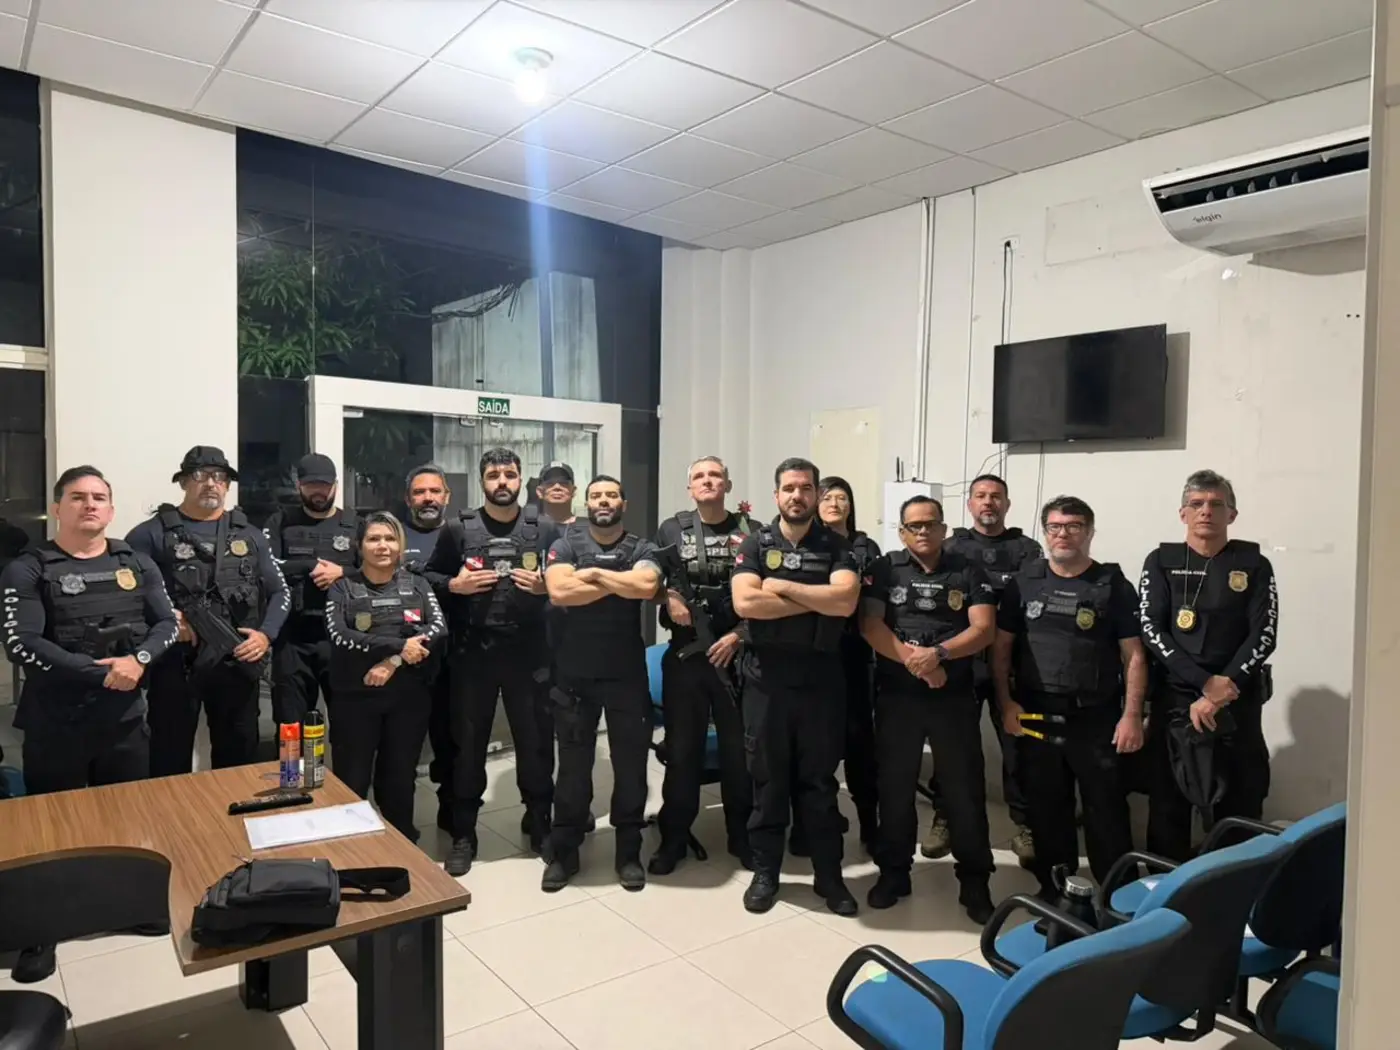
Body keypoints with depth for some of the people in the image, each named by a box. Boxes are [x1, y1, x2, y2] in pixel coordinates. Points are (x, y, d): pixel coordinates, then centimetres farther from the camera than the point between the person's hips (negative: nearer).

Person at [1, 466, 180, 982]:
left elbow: (168, 624, 4)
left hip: (126, 716, 3)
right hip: (55, 722, -3)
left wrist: (139, 659, -15)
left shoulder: (137, 565, 6)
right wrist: (99, 672, -20)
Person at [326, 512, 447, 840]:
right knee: (351, 782, 3)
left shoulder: (417, 585, 8)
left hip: (409, 696, 2)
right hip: (356, 696, -2)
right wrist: (399, 645, -19)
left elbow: (439, 628, -6)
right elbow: (338, 635, -13)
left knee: (400, 778, 12)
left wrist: (393, 662, -18)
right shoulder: (343, 587, 2)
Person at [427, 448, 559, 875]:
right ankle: (463, 835, 23)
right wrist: (455, 585, -11)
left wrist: (544, 587, -12)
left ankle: (540, 824, 29)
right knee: (468, 743, 9)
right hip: (472, 653, 0)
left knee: (536, 740, 10)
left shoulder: (546, 530, 4)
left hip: (529, 653, 0)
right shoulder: (459, 529, 3)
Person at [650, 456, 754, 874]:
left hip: (736, 651, 0)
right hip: (685, 652, 1)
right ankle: (673, 838, 18)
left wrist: (738, 635, -11)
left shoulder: (750, 531, 3)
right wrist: (668, 597, -11)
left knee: (739, 747, 7)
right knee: (682, 747, 6)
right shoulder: (672, 529, 8)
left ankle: (742, 836, 22)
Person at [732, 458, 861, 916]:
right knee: (767, 779, 10)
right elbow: (745, 603, -14)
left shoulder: (836, 546, 3)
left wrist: (782, 586, -13)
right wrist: (818, 599, -12)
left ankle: (830, 877, 22)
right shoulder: (756, 544, 2)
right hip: (767, 679, 0)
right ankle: (765, 872, 24)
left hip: (820, 679, 0)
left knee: (820, 781, 10)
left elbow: (846, 601, -15)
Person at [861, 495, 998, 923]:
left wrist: (938, 654, -21)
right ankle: (893, 872, 23)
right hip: (896, 695, 0)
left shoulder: (968, 572, 4)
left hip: (955, 696, 0)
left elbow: (984, 630, -6)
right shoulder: (884, 569, 3)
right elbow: (870, 626, -6)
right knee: (894, 786, 9)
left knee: (965, 789, 5)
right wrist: (913, 659, -18)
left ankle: (975, 880, 19)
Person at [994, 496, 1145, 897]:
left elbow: (1133, 655, -1)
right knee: (1046, 808, 12)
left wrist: (1132, 715, -7)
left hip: (1096, 717, -2)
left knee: (1107, 810, 2)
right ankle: (1053, 890, 27)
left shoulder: (1113, 585, 0)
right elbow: (1001, 646, 7)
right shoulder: (1024, 582, 6)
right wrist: (1005, 703, 0)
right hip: (1035, 715, 2)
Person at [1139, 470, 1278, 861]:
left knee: (1240, 807, 4)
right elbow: (1152, 631, -4)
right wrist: (1206, 682, -14)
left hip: (1238, 703, 0)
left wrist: (1221, 694, -12)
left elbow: (1264, 635, -3)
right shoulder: (1161, 562, 4)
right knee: (1167, 804, 5)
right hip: (1174, 698, 0)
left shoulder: (1253, 565, 5)